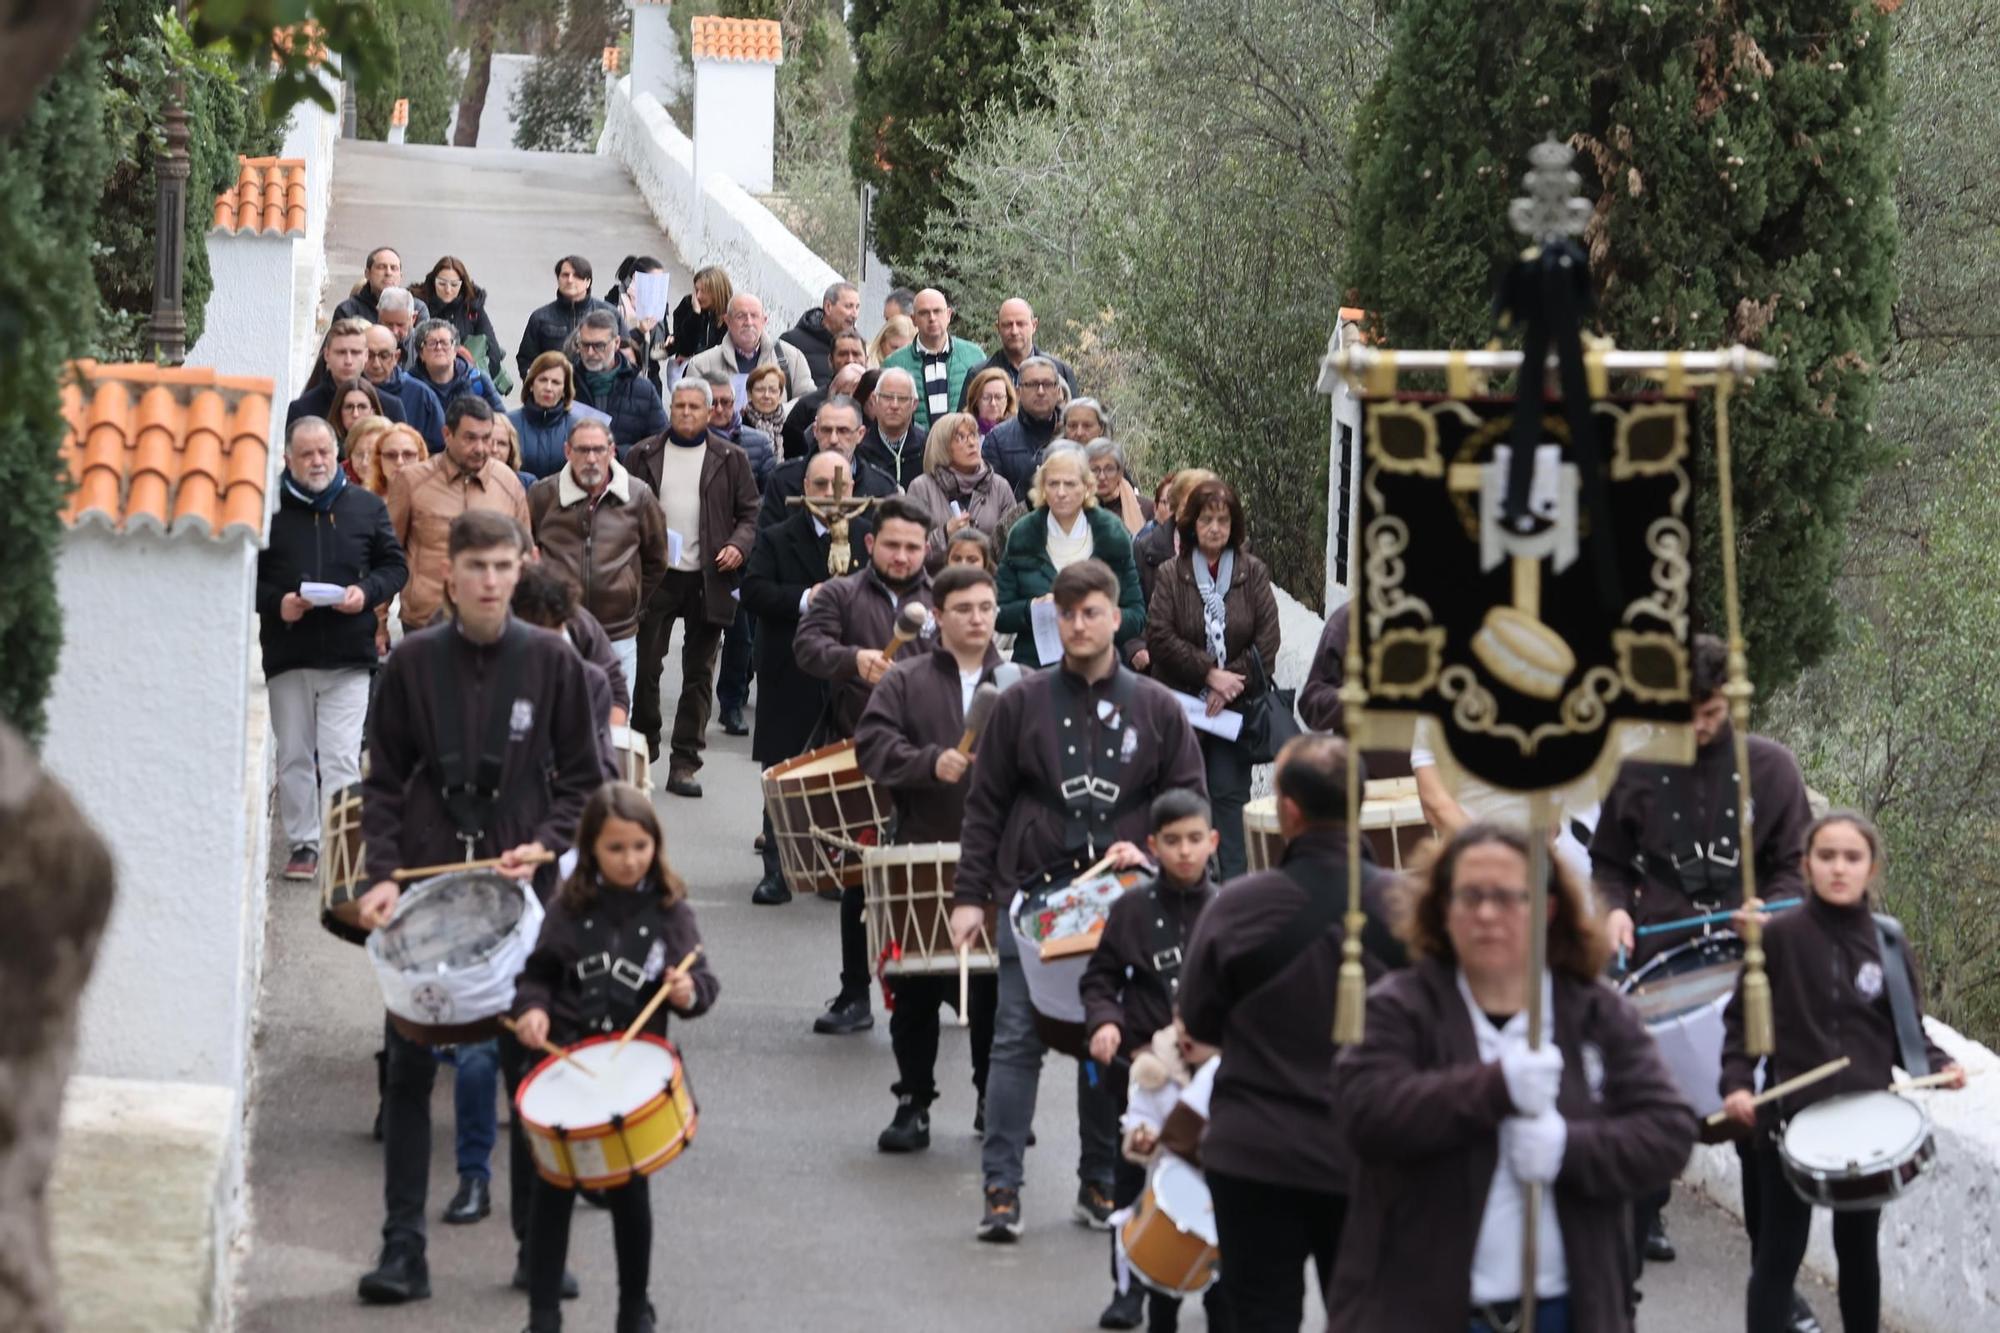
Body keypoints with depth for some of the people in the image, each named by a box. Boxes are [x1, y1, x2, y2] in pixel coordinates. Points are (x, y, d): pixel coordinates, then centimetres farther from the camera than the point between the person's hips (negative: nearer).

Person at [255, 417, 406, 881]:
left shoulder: (367, 508, 7)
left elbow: (394, 565, 11)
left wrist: (367, 592, -8)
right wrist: (275, 602, -12)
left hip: (350, 655, -1)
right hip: (287, 652, 1)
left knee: (342, 757, -7)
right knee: (293, 756, 7)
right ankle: (302, 845, 15)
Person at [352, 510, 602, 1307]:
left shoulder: (551, 663, 1)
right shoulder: (413, 662, 2)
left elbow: (582, 779, 6)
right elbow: (384, 782, 5)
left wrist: (545, 845, -10)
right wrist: (384, 873, -8)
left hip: (519, 886, 0)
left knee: (531, 1064, 3)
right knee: (409, 1068, 1)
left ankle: (539, 1243, 13)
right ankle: (403, 1247, 6)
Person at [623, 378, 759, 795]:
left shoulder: (730, 459, 5)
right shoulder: (643, 455, 7)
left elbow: (749, 513, 7)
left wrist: (739, 545, -11)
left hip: (708, 578, 0)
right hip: (654, 575, 0)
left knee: (698, 674, 3)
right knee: (644, 667, 2)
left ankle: (685, 763, 6)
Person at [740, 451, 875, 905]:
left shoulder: (868, 537, 5)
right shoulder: (776, 539, 2)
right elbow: (754, 591, -11)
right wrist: (803, 599, -25)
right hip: (792, 677, -1)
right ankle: (776, 870, 8)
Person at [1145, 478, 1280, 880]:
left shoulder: (1254, 574, 3)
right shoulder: (1171, 575, 1)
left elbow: (1267, 642, -2)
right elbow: (1159, 637, -9)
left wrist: (1229, 683, -11)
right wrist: (1210, 673, -15)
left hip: (1235, 707, 0)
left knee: (1230, 794, -5)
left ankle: (1233, 881, -4)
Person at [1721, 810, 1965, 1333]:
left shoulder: (1889, 945, 3)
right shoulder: (1779, 937, -5)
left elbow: (1908, 1031, 8)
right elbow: (1741, 1019, 1)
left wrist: (1937, 1066, -11)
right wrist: (1737, 1083, -12)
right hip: (1789, 1120, -3)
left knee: (1858, 1250, 15)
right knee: (1778, 1254, 0)